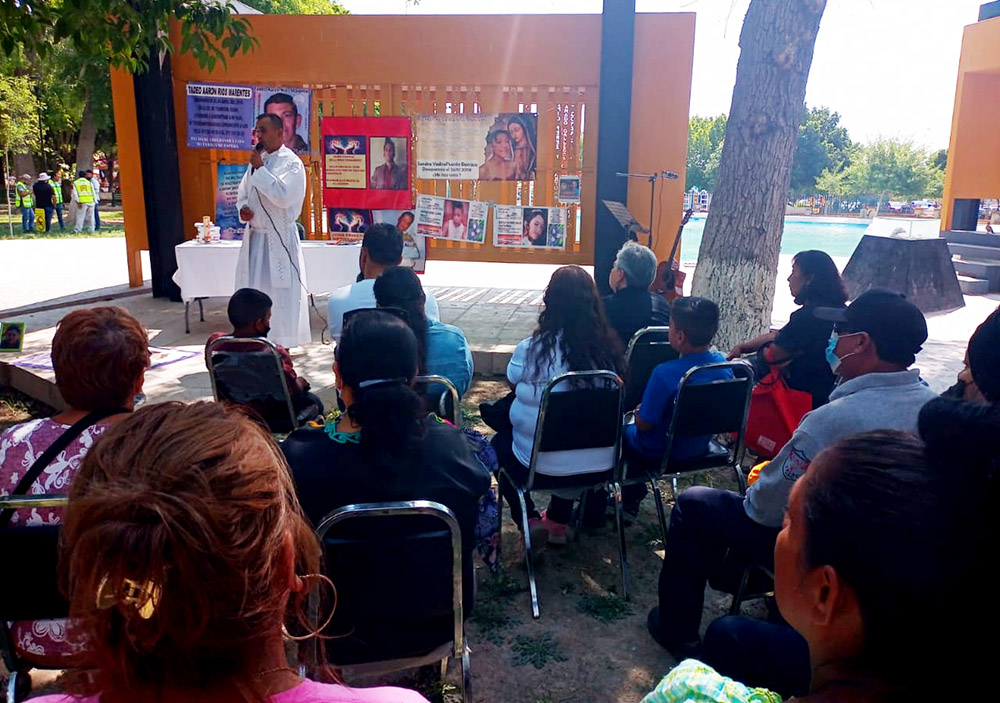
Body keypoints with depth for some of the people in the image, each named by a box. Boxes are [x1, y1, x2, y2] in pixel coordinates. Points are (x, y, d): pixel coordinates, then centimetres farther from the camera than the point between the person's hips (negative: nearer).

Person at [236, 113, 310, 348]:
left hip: (279, 237, -7)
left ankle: (282, 344, 7)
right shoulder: (257, 161, 13)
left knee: (280, 292, -3)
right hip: (254, 236, 7)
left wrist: (260, 169, -15)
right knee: (253, 289, 9)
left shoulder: (291, 163, -7)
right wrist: (243, 209, 1)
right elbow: (243, 194, 22)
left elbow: (283, 196, -22)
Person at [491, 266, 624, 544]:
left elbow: (513, 383, 3)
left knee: (500, 443, 27)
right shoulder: (608, 348, -9)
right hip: (601, 464, 3)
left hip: (544, 465, -3)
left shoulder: (530, 350, -17)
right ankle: (558, 522, 40)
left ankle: (530, 519, 20)